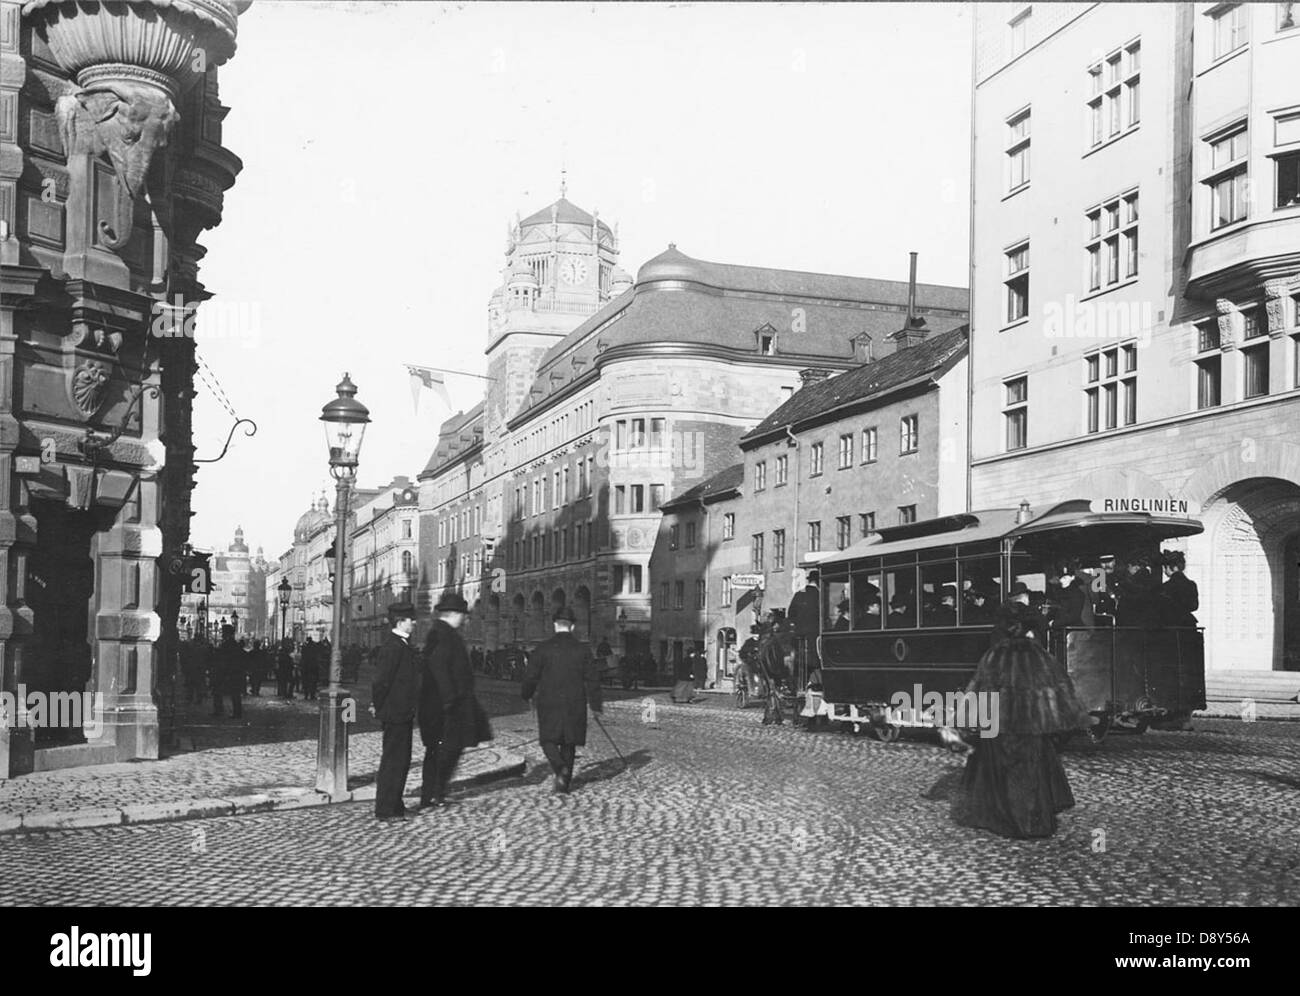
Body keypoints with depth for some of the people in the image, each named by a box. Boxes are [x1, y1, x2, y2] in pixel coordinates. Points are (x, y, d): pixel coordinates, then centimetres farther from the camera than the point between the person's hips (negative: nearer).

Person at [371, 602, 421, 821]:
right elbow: (381, 679, -23)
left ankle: (394, 805, 26)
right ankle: (385, 810, 4)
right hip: (396, 713, -10)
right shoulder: (393, 646, -20)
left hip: (403, 713, 10)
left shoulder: (402, 644, 13)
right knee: (394, 760, -3)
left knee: (400, 760, 17)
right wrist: (378, 706, -12)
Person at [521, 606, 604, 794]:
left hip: (549, 703, -2)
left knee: (548, 739, 7)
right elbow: (592, 678, 1)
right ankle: (564, 781, 15)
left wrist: (526, 695, 15)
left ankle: (560, 769, -17)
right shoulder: (583, 649, 0)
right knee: (569, 743, 13)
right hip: (575, 704, 2)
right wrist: (595, 704, 8)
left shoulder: (544, 648, -6)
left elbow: (532, 675, -3)